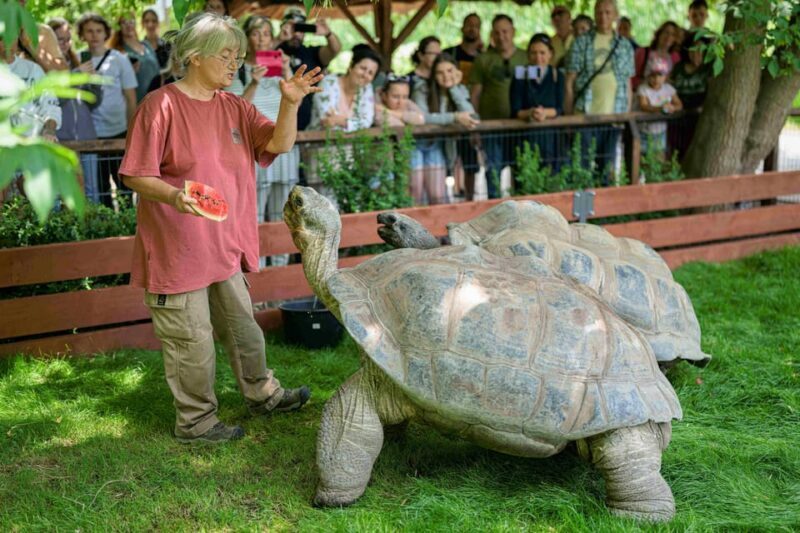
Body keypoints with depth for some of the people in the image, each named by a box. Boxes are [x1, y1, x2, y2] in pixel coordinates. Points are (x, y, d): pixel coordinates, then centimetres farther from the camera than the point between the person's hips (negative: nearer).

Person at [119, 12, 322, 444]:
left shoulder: (234, 106, 7)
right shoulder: (161, 106, -14)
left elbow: (279, 143, -2)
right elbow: (135, 175, -15)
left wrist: (291, 104, -20)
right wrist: (173, 195, -34)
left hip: (225, 245, 7)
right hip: (177, 251, -7)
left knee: (242, 327, 22)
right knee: (192, 340, 4)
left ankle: (262, 394, 40)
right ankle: (195, 422, 20)